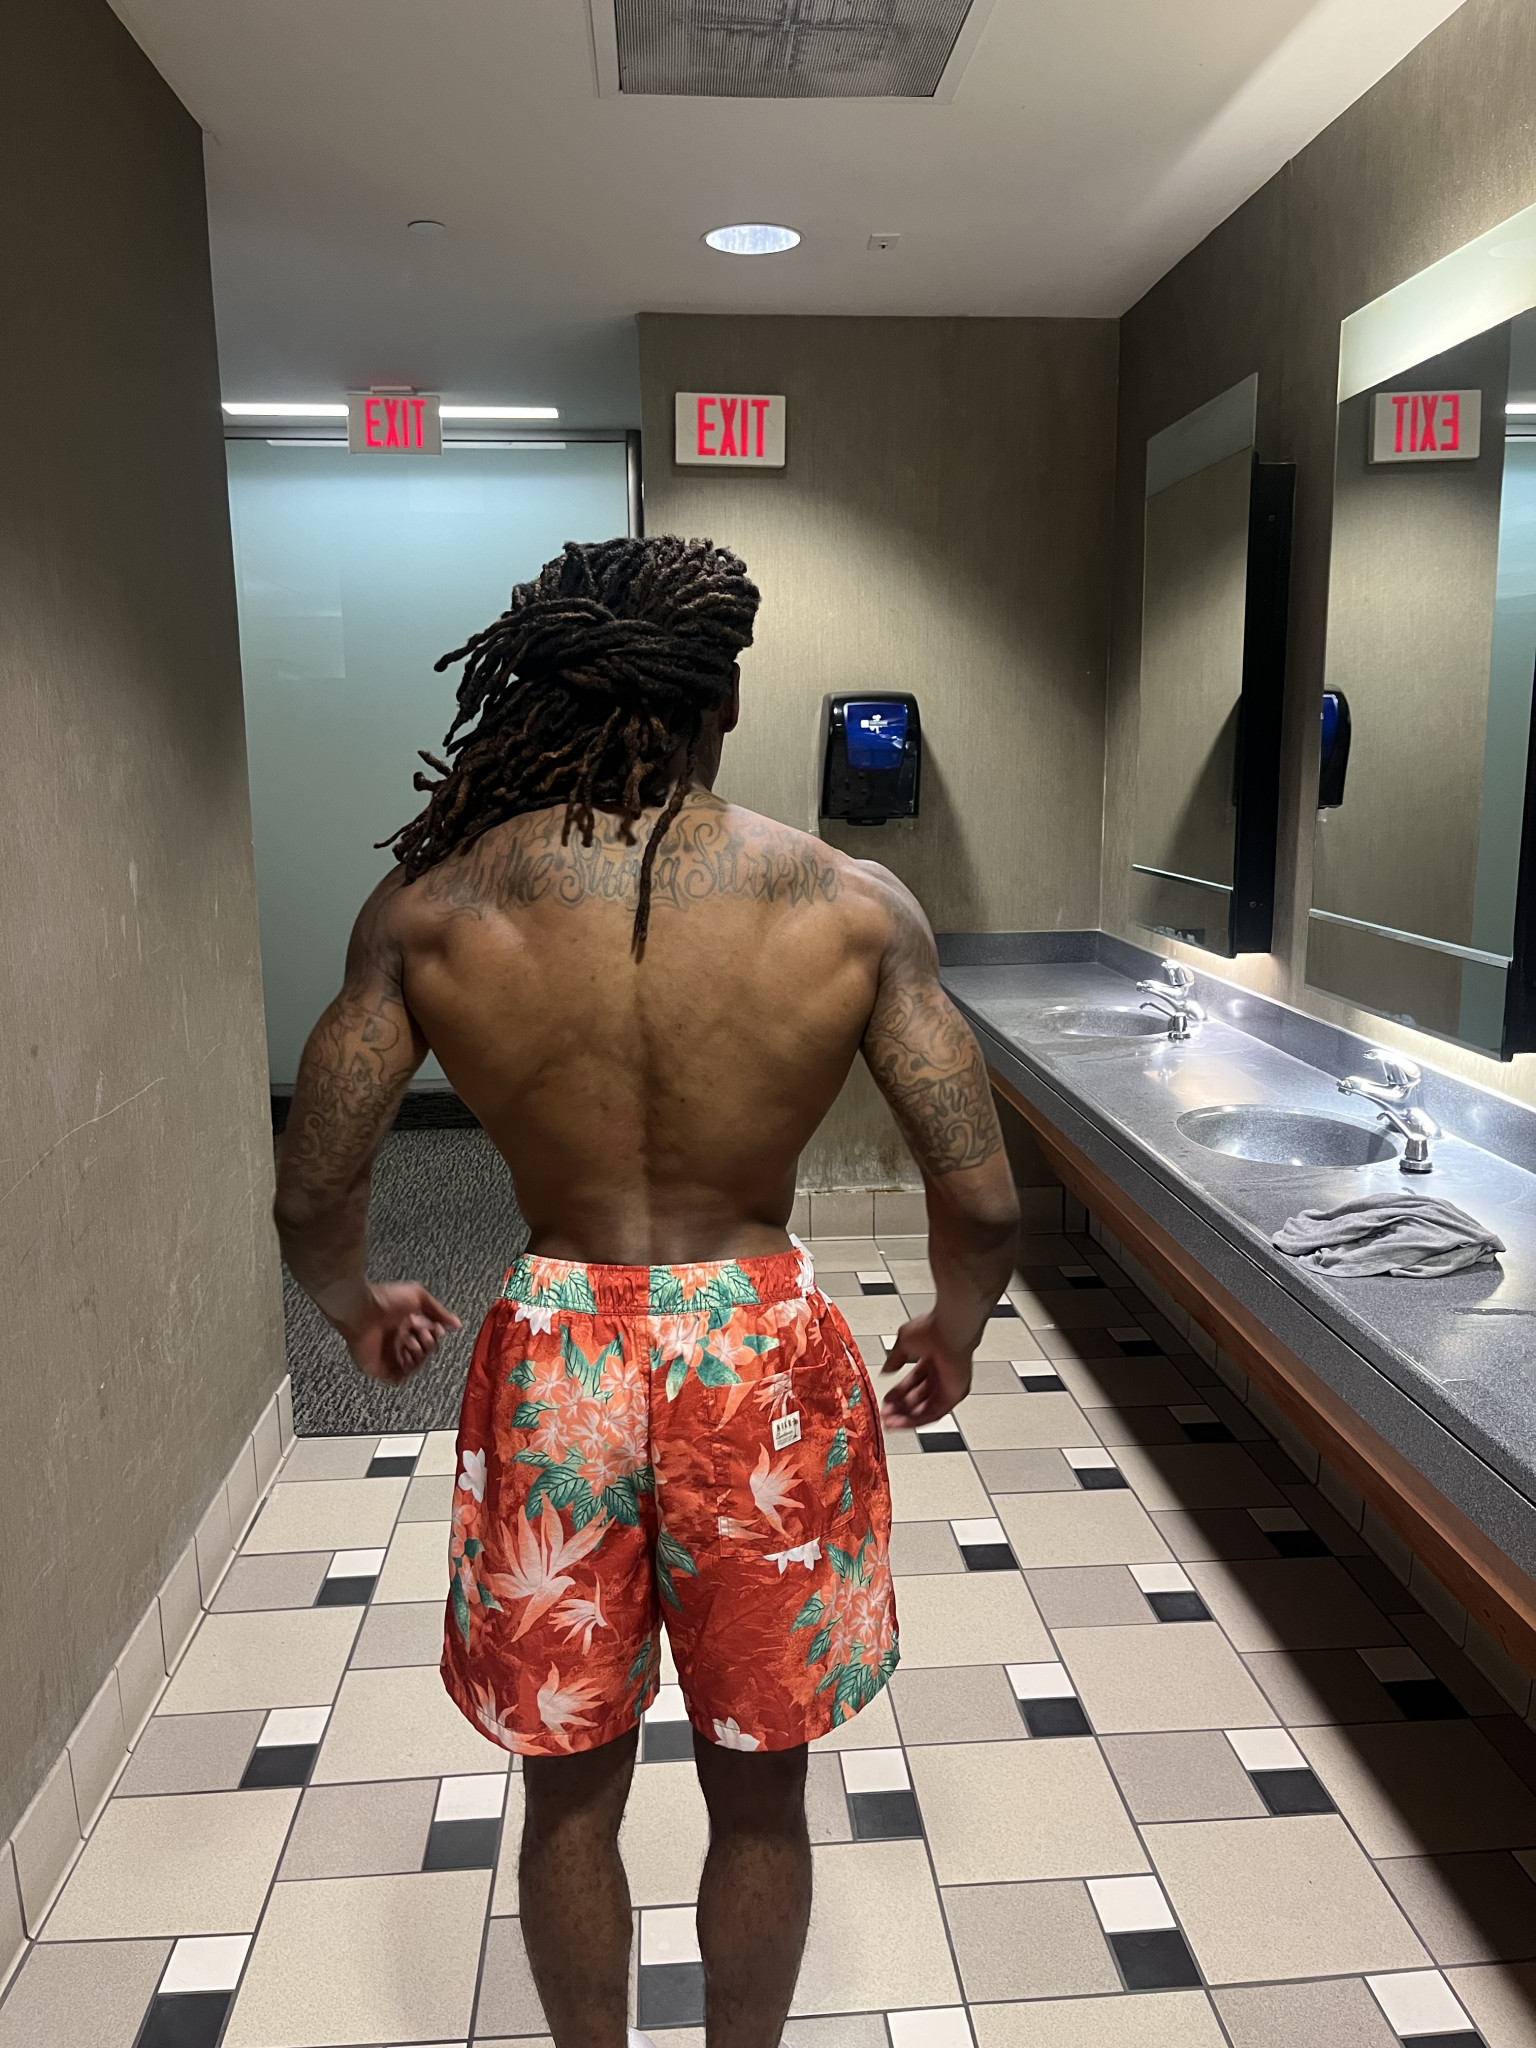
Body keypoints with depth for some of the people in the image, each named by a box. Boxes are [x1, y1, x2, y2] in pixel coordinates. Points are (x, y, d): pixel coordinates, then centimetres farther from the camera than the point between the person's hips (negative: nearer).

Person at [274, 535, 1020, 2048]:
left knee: (570, 1787, 24)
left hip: (554, 1358, 1)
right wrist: (953, 1334, 11)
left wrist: (358, 1307, 17)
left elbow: (311, 1201, -5)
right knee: (758, 1793, 23)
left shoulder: (428, 910, -9)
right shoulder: (854, 905, -11)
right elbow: (982, 1203, -10)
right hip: (761, 1358, 0)